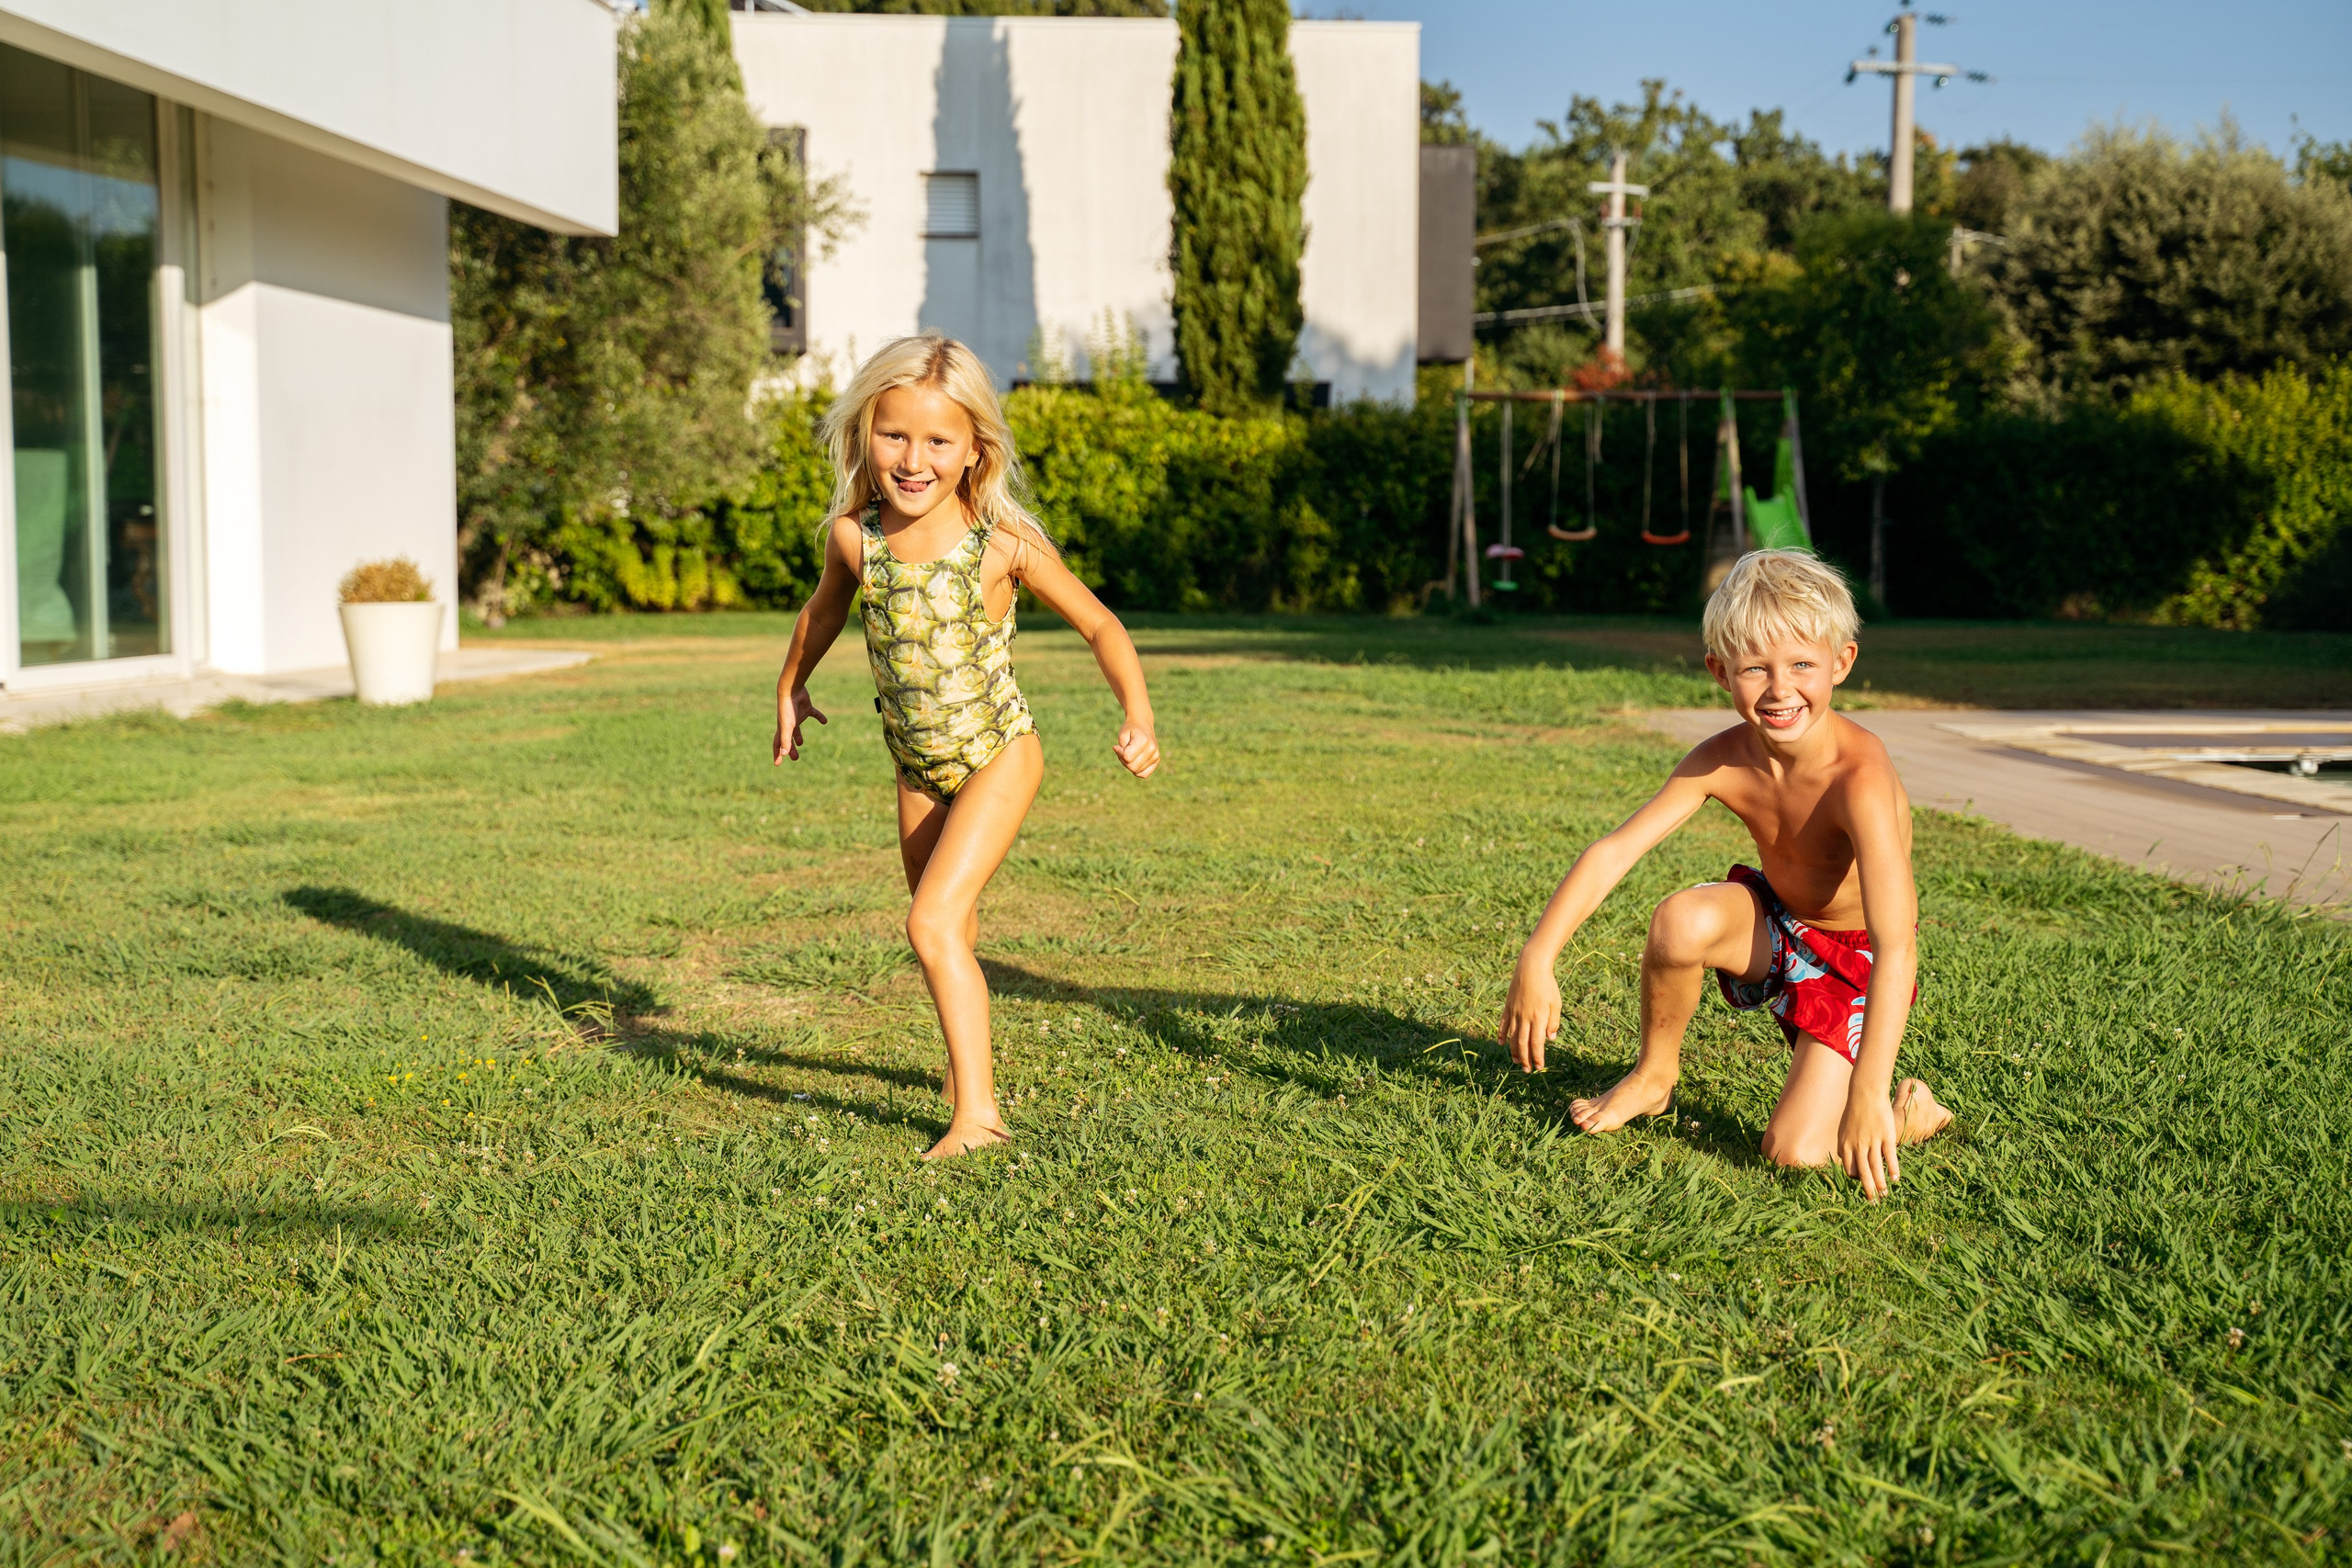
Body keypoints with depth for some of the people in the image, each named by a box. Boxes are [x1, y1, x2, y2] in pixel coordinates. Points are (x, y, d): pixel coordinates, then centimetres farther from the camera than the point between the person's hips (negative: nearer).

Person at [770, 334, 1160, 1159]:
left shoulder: (1005, 542, -21)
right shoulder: (853, 535, -12)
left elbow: (1099, 625, -9)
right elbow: (824, 609, 12)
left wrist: (1139, 716, -21)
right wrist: (790, 689, 26)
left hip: (997, 757, -5)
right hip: (917, 765, 5)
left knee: (933, 922, -19)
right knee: (949, 927, 22)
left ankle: (976, 1111, -13)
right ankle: (969, 1059, 46)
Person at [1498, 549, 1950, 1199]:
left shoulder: (1858, 776, -34)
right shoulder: (1722, 760, -18)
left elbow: (1895, 945, -40)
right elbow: (1613, 851, -18)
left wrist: (1868, 1094, -47)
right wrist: (1537, 959, -29)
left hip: (1857, 959, -4)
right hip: (1778, 925, 5)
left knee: (1795, 1152, -18)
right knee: (1680, 921, -29)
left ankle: (1909, 1112, 14)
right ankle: (1654, 1075, -1)